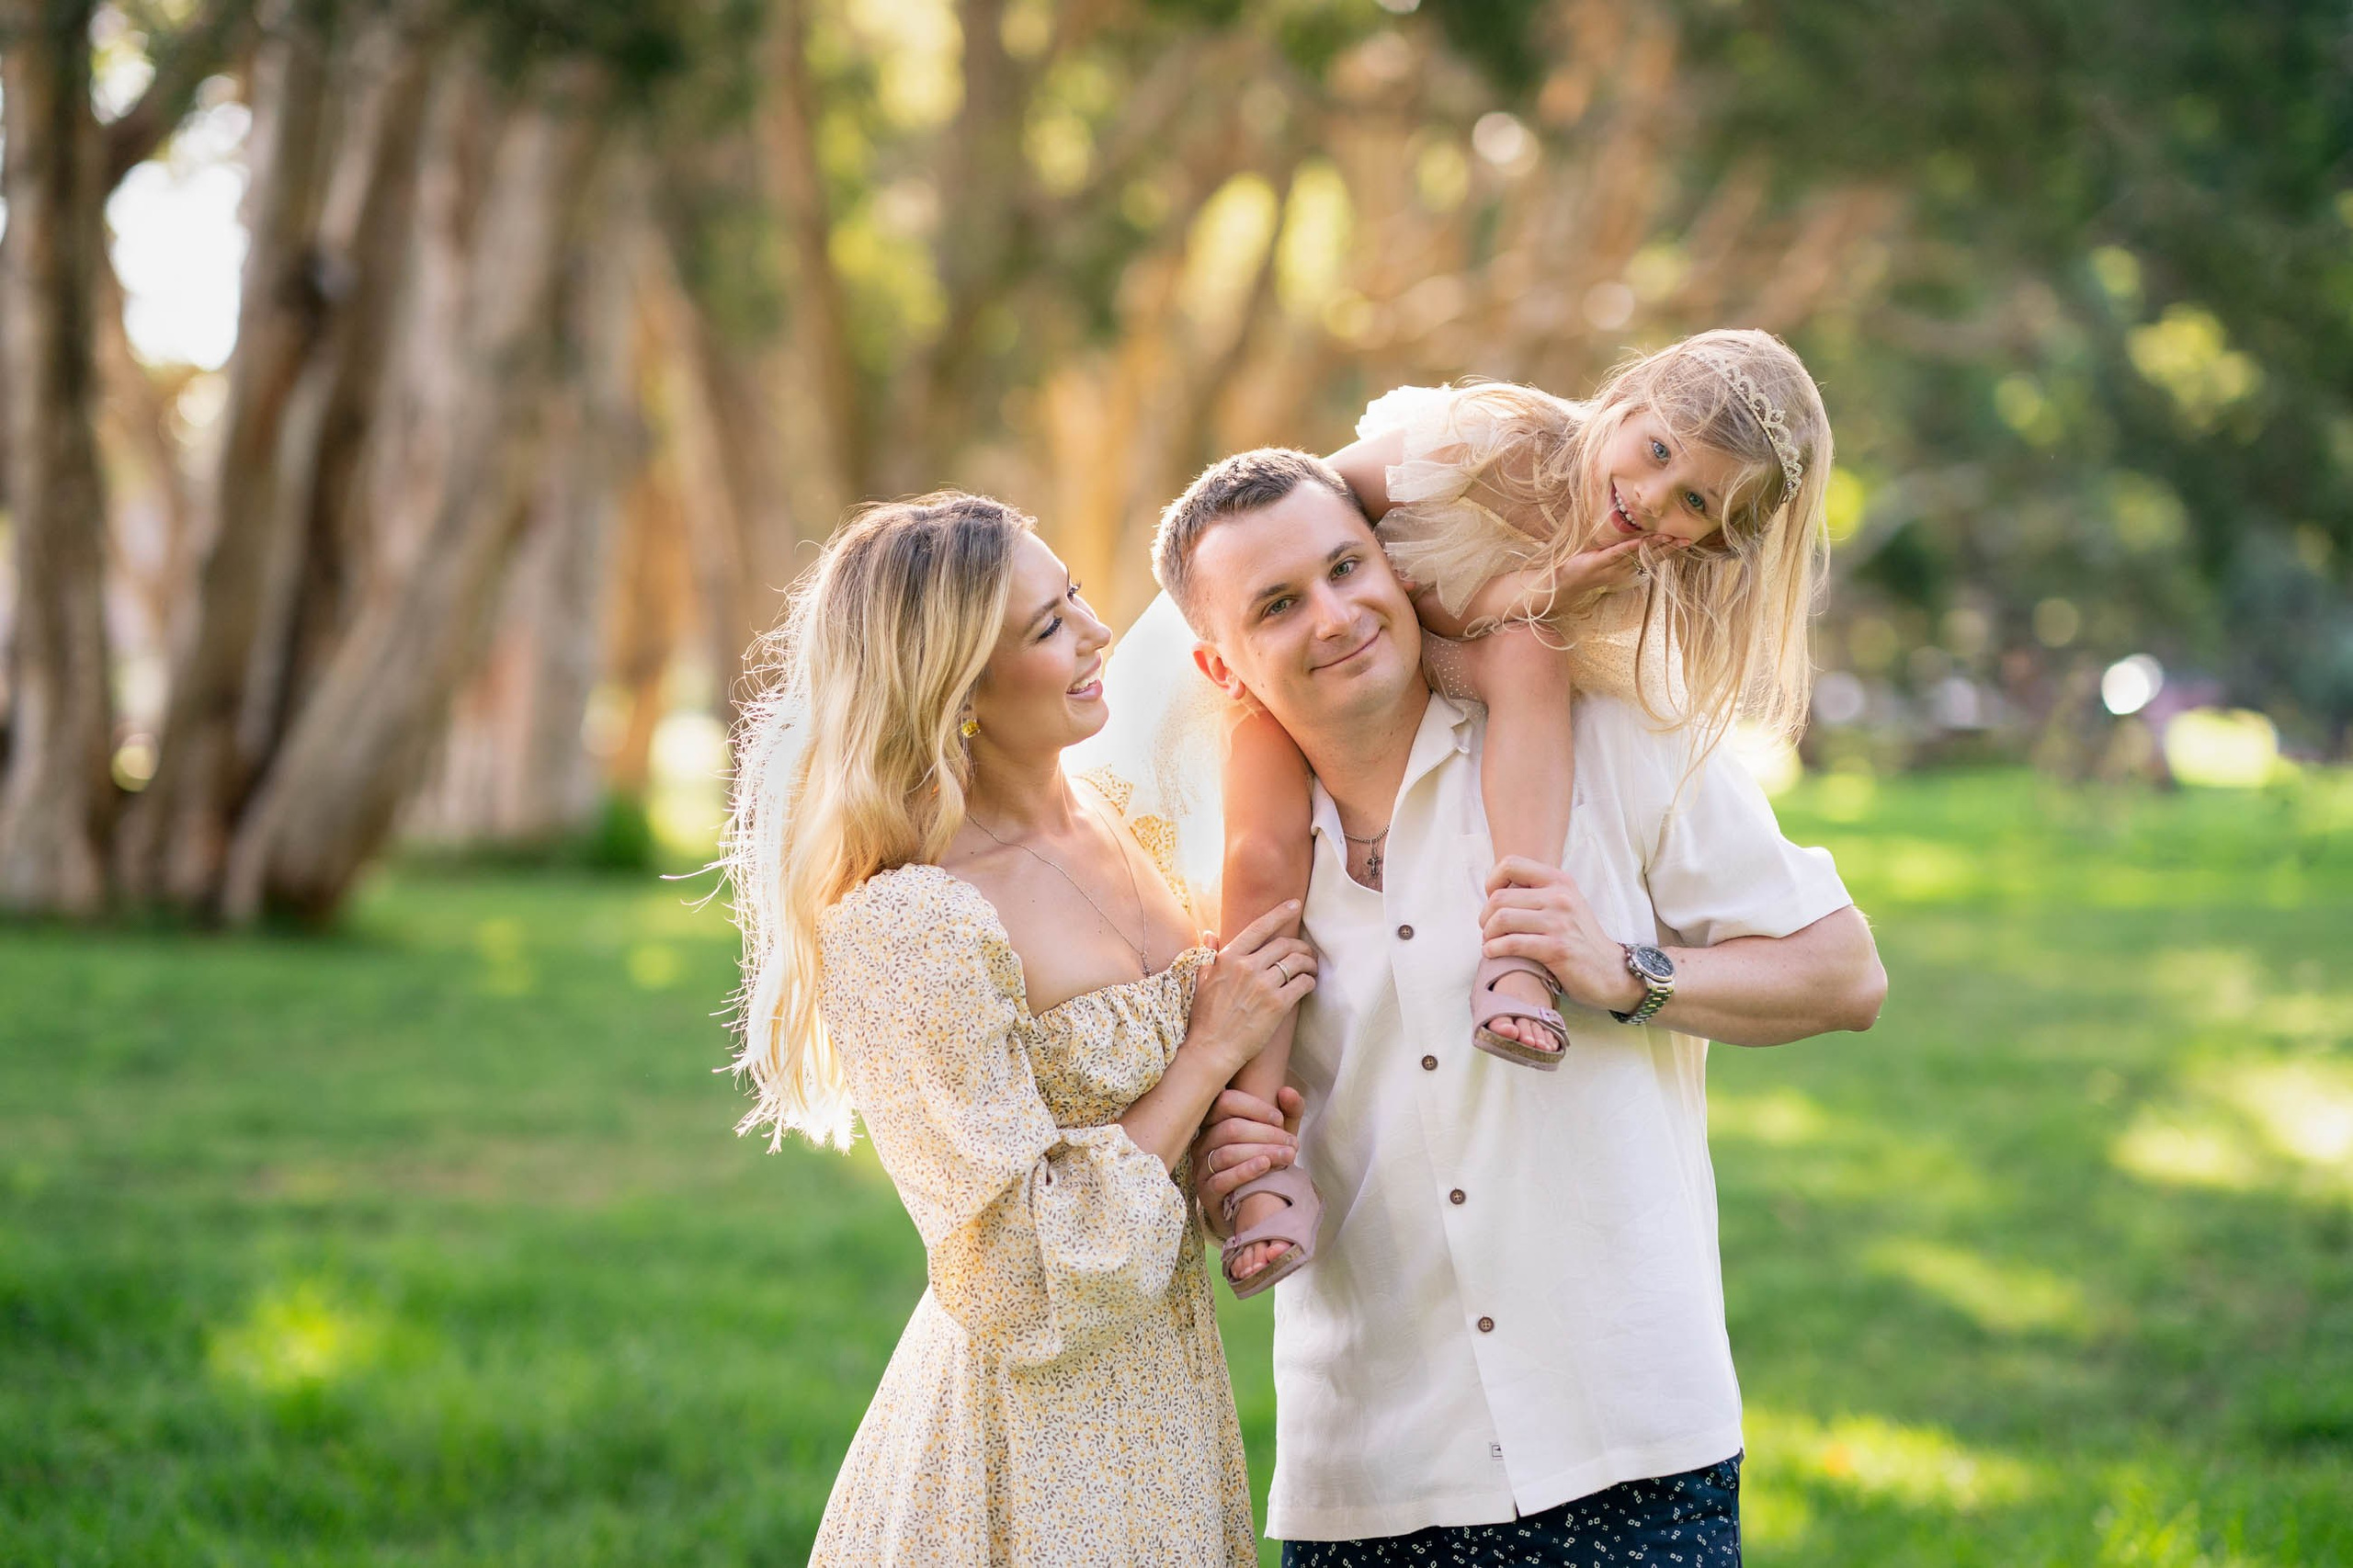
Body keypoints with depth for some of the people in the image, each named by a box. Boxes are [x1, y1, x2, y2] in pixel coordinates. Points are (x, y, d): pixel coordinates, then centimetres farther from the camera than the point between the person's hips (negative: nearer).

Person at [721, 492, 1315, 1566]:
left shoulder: (1115, 823, 2)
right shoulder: (908, 931, -22)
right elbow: (1029, 1288, -21)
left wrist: (1239, 1123, -2)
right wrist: (1211, 1054, -16)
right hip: (1033, 1448, -7)